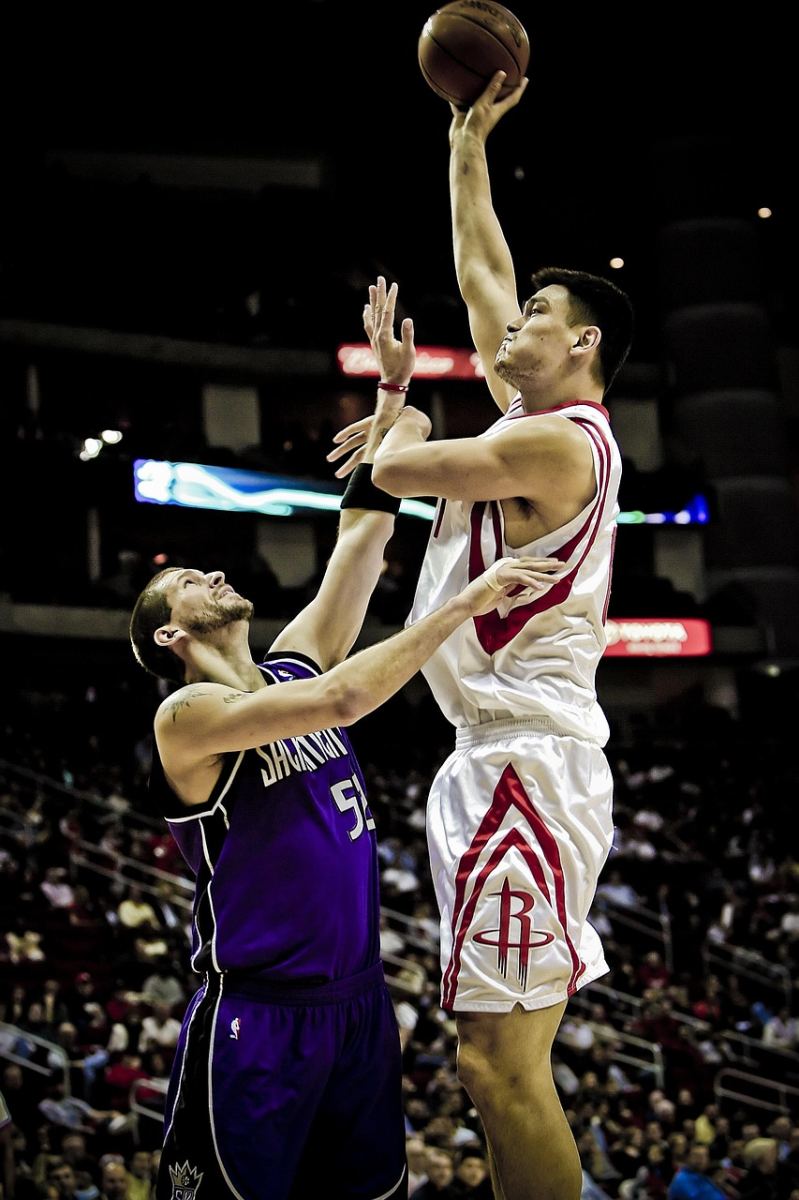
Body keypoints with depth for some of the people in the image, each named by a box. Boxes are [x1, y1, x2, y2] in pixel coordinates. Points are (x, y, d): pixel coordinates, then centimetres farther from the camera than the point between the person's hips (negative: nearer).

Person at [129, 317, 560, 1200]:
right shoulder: (188, 717, -11)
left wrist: (395, 383, 7)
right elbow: (341, 700, -25)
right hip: (257, 1019, -7)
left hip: (358, 1001, 7)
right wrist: (464, 603, -24)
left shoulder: (292, 663, 11)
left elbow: (364, 529, 10)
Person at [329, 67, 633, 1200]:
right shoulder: (542, 418, 16)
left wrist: (403, 425, 16)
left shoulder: (557, 441, -11)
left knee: (499, 1061, -12)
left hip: (527, 763, -10)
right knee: (503, 1058, 11)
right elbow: (478, 267, 26)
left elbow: (394, 470, -6)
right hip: (509, 757, 10)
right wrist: (467, 140, 31)